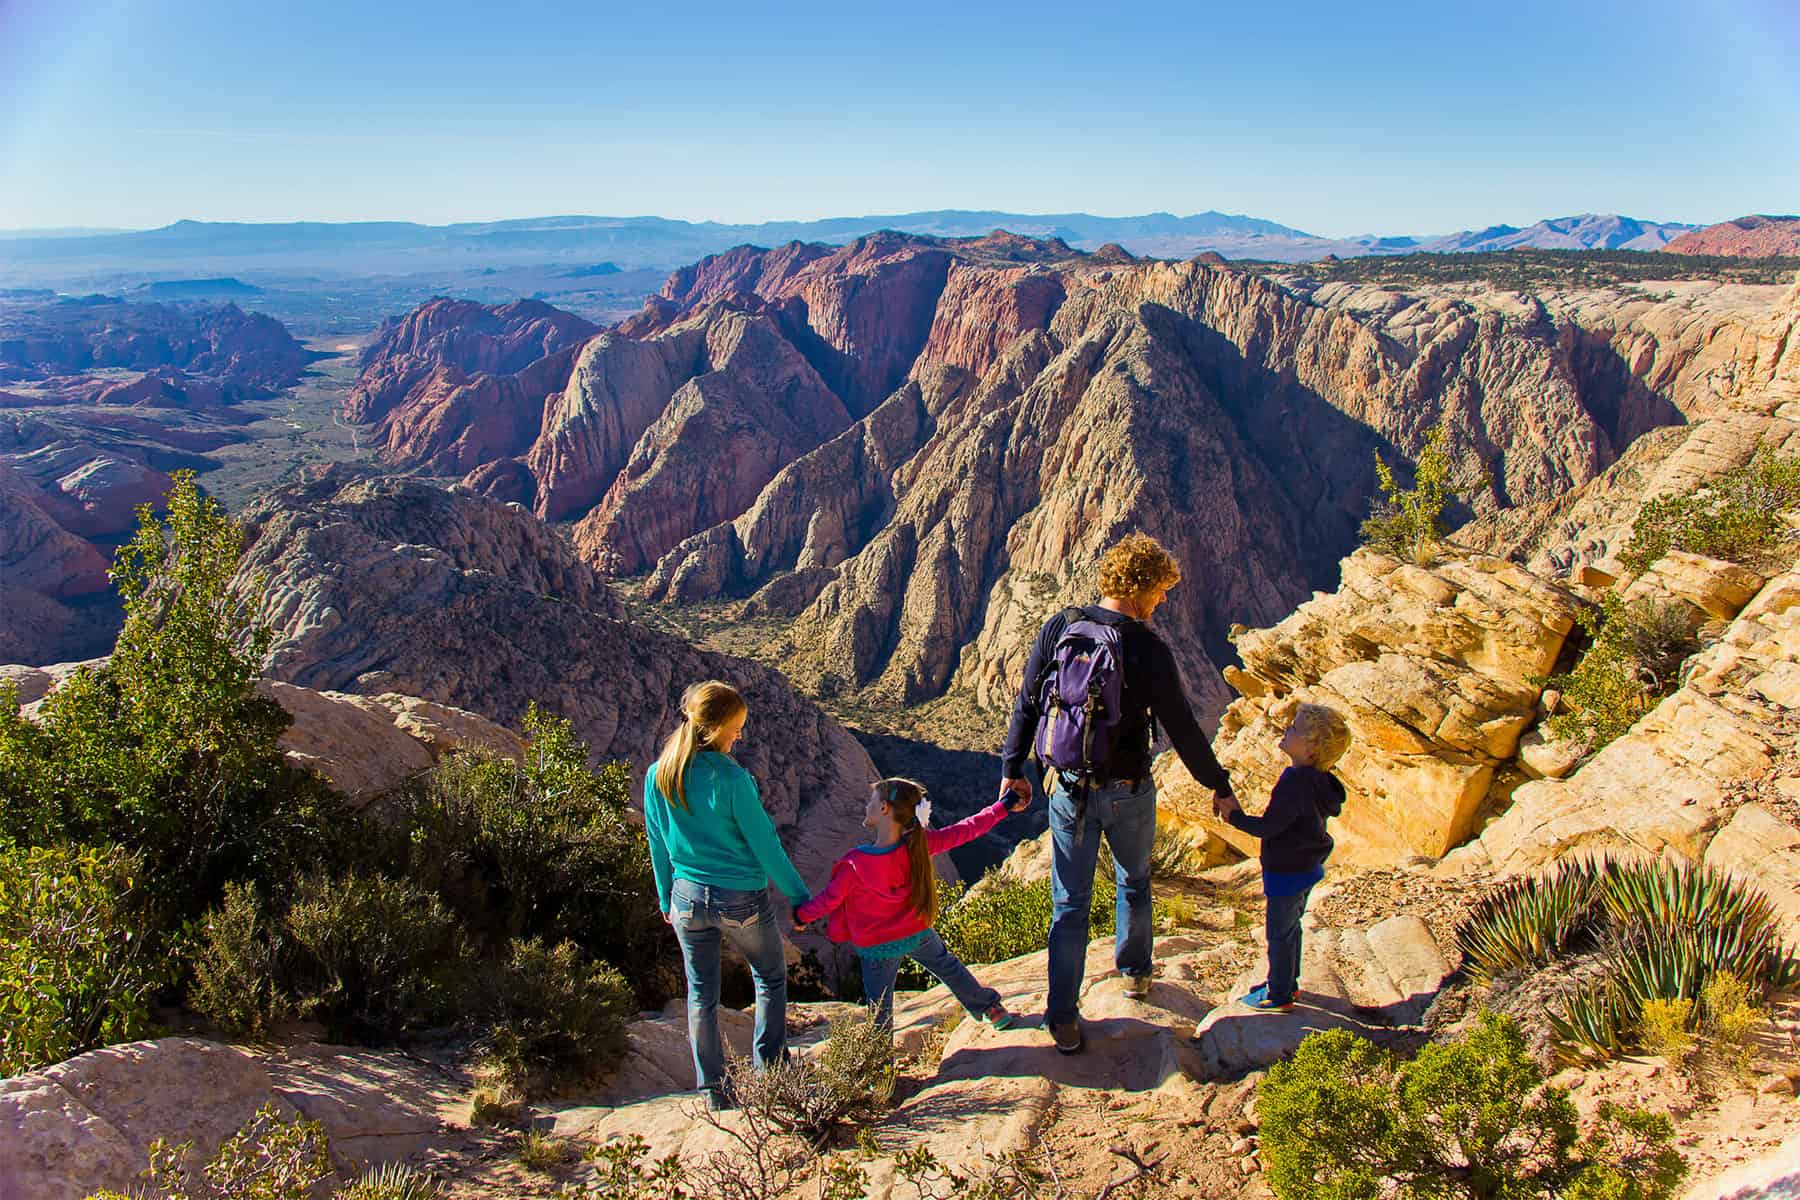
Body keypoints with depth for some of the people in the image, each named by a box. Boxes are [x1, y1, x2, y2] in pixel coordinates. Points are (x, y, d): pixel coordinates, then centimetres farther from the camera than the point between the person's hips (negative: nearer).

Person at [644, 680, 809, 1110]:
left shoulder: (658, 777, -6)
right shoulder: (732, 779, -22)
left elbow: (658, 845, 6)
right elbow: (765, 845, -14)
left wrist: (666, 898, 20)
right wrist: (800, 897, -2)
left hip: (688, 898, 4)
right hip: (742, 900, -4)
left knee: (701, 994, 18)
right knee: (771, 979, 20)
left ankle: (712, 1089, 26)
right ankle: (769, 1070, 24)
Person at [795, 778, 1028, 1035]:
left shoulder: (854, 865, -29)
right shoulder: (919, 844, -20)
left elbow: (828, 900, -14)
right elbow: (964, 831, -10)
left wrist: (801, 915, 7)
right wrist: (1004, 806, 1)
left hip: (878, 948, -4)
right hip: (918, 934, 4)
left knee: (880, 1013, 12)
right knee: (949, 967, 29)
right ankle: (993, 1010, 43)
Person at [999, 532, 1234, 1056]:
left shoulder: (1057, 629, -6)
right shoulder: (1148, 649, -16)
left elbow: (1026, 705, -2)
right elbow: (1183, 730, -11)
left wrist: (1012, 767, 9)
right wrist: (1219, 786, 3)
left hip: (1068, 788, 2)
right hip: (1128, 793, -2)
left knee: (1070, 902, 10)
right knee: (1134, 880, 26)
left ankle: (1063, 1019, 12)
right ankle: (1134, 972, 43)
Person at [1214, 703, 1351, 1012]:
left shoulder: (1296, 784, -31)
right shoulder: (1317, 779, -1)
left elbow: (1268, 826, -24)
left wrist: (1235, 817, -10)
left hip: (1287, 875, -9)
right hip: (1306, 870, 9)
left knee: (1280, 933, 7)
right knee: (1289, 927, 24)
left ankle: (1279, 995, 22)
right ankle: (1287, 981, 40)